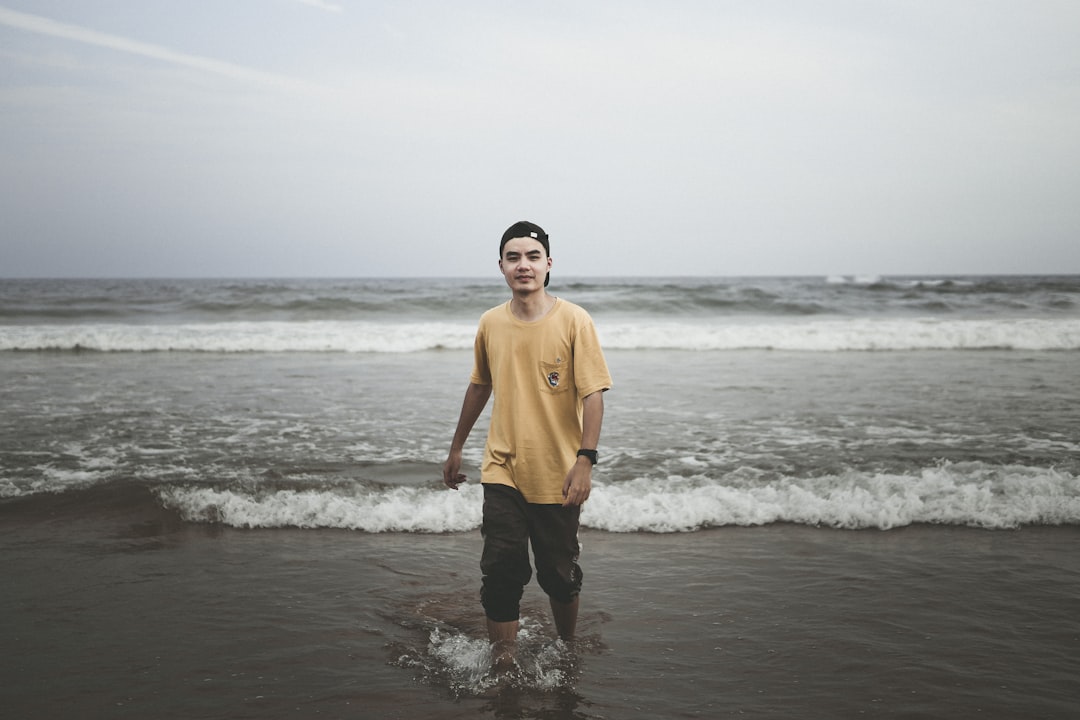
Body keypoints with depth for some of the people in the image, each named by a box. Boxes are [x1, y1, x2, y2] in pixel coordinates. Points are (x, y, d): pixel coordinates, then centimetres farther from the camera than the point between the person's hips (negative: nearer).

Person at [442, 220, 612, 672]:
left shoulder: (573, 321, -9)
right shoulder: (490, 324, 2)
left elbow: (593, 394, -12)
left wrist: (585, 460, -21)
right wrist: (457, 447, 23)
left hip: (557, 477, -2)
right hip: (503, 471, 2)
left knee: (560, 576, 12)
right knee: (500, 575, -4)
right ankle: (502, 670, 7)